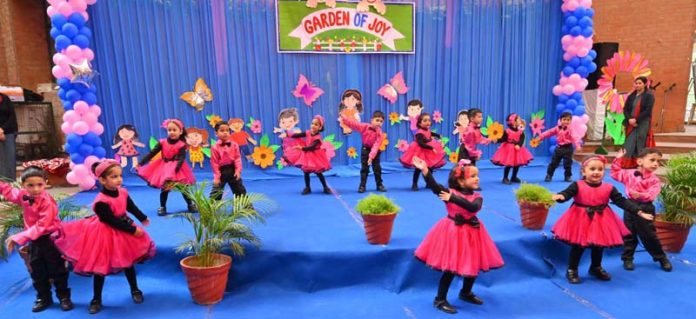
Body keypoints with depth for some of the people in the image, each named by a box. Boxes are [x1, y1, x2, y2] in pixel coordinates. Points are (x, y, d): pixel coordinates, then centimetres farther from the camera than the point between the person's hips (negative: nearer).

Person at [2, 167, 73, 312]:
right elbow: (7, 190, 18)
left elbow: (41, 225, -28)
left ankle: (64, 297, 17)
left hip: (49, 239, -7)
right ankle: (43, 298, 31)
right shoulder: (23, 196, -5)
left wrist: (20, 237, -33)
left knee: (57, 270, 5)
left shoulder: (46, 201, -25)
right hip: (34, 240, 7)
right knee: (37, 271, 16)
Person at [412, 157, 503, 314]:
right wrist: (425, 170, -40)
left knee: (474, 265, 17)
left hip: (472, 233, 5)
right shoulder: (449, 192, -12)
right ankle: (440, 300, 16)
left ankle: (466, 293, 43)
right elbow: (434, 186, -27)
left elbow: (473, 207, -25)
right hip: (453, 232, -5)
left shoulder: (477, 197, -3)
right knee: (450, 268, -1)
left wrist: (454, 198, -29)